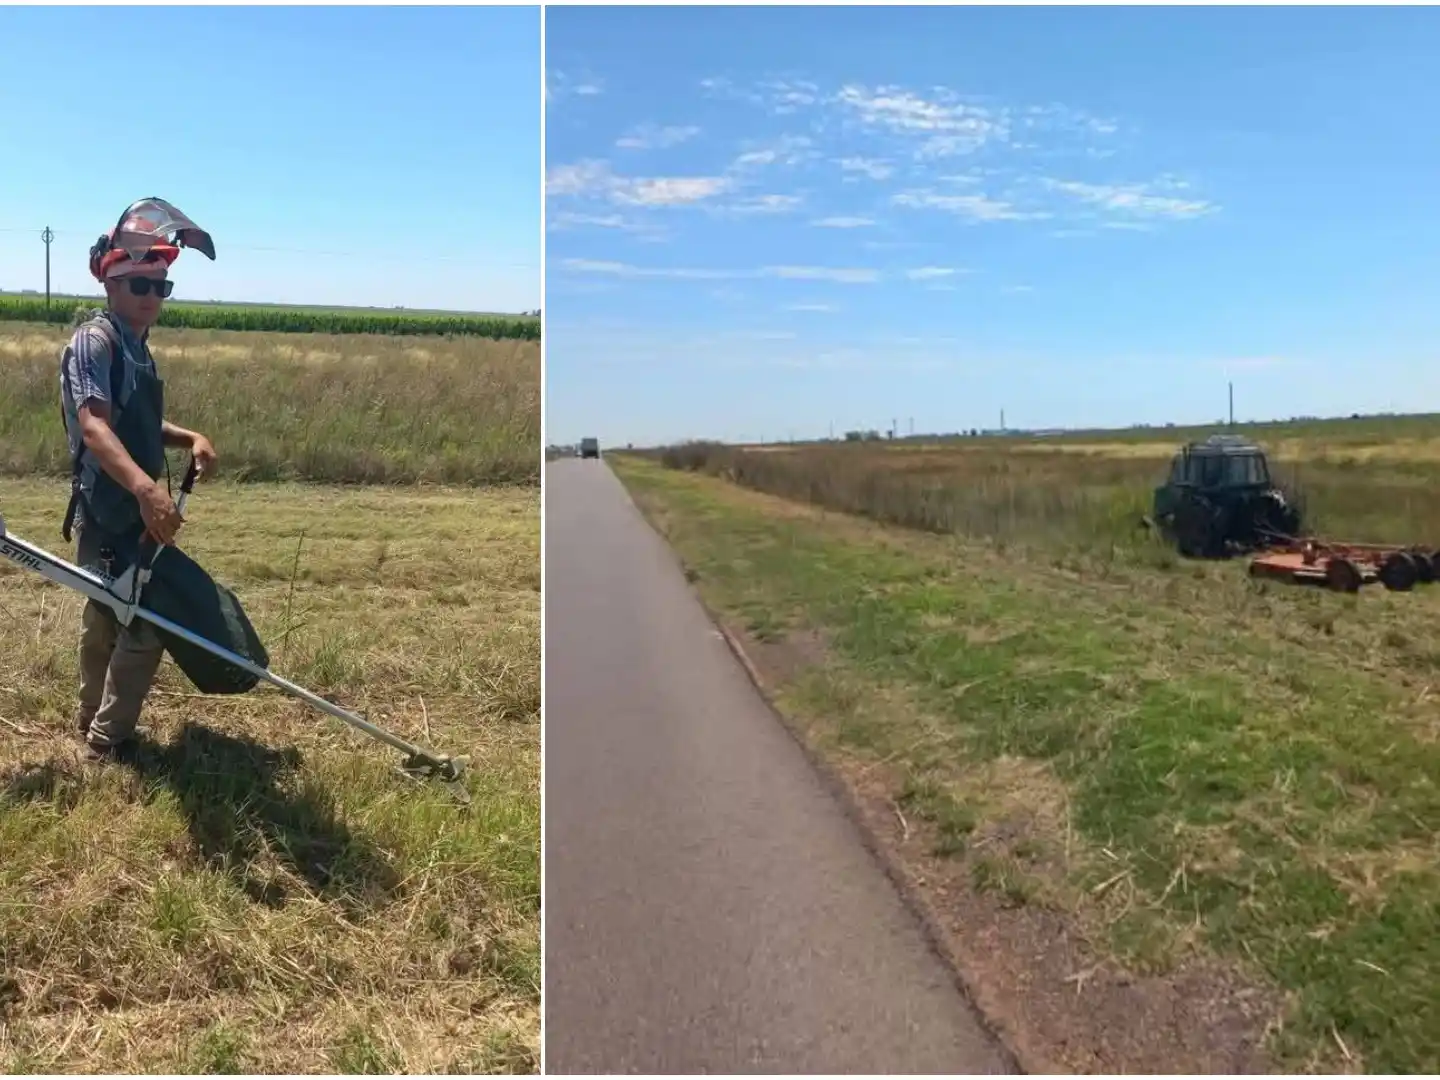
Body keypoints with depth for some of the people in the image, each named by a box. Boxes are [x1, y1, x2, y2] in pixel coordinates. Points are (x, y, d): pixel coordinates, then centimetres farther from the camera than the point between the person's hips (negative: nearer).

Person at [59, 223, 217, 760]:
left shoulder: (136, 345, 12)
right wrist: (145, 486, -47)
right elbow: (94, 425, -31)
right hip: (110, 509, -10)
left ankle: (94, 722, 35)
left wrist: (189, 437, 3)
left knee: (109, 617, 20)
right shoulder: (95, 340, -17)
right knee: (146, 621, -6)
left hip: (129, 508, 10)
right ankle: (109, 740, 7)